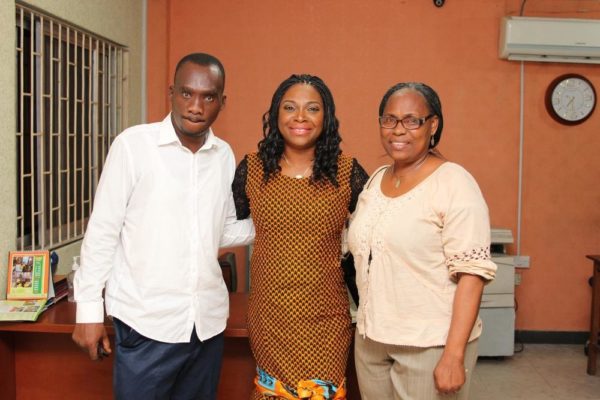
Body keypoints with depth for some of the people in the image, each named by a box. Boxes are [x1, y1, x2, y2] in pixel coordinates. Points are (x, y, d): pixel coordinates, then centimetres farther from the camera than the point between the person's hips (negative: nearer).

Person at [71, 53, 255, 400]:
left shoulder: (225, 155, 5)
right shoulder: (133, 144, -9)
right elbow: (103, 232, -6)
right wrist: (90, 310, -6)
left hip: (208, 322, 4)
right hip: (146, 323, -4)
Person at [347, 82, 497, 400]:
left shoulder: (454, 183, -13)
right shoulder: (374, 180, 7)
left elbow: (471, 273, -17)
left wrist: (454, 355, -21)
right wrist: (366, 326, 13)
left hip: (430, 346, -6)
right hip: (370, 340, 6)